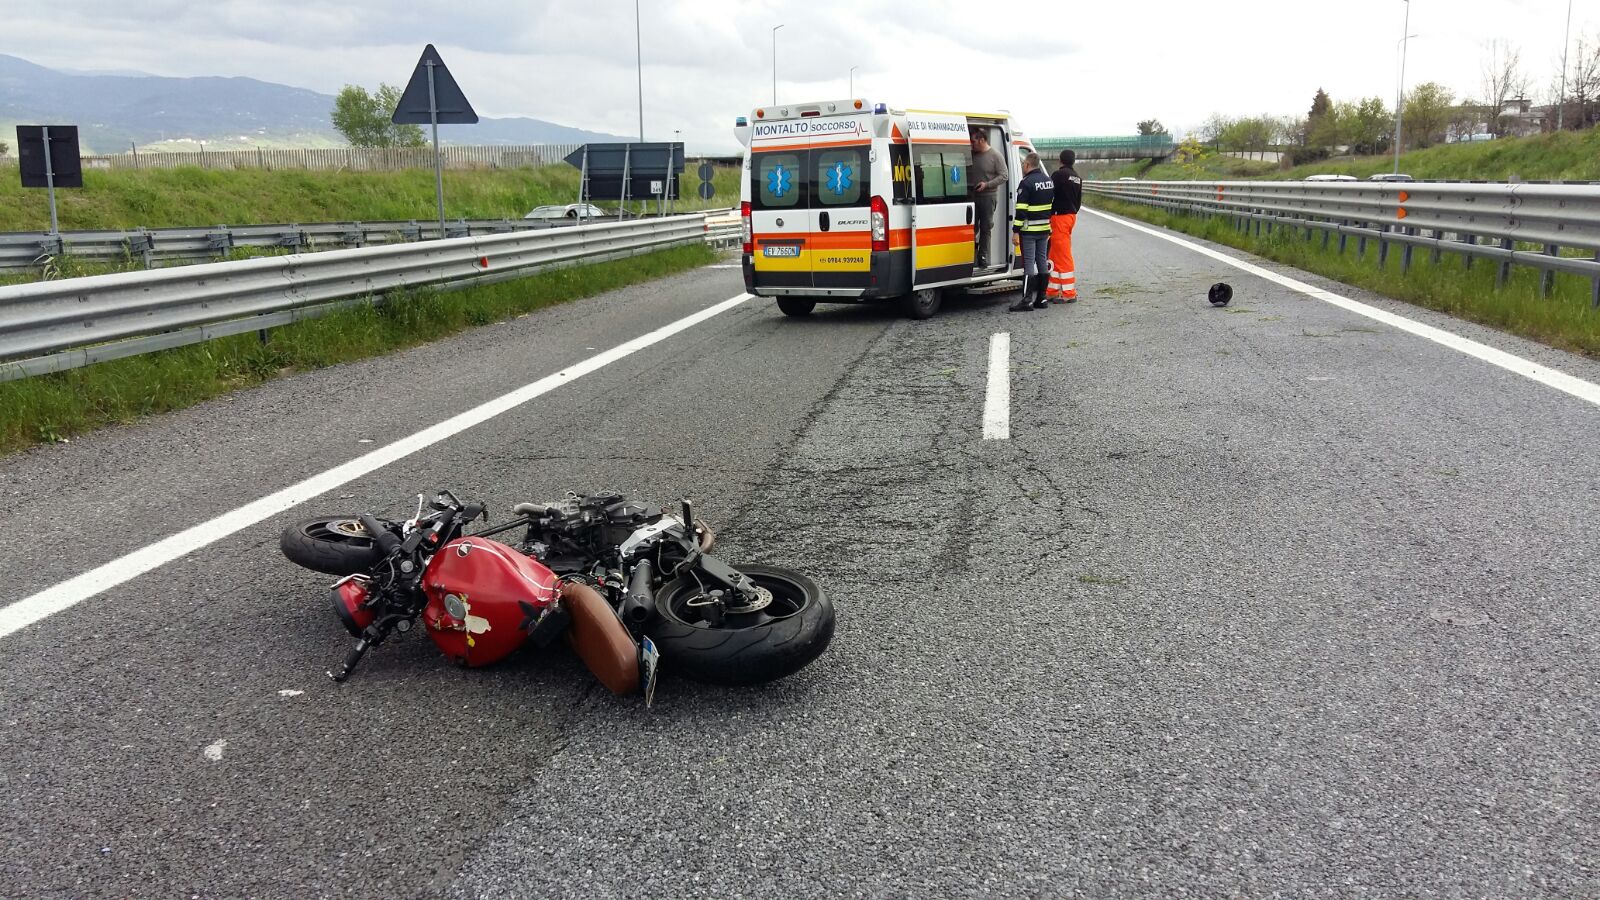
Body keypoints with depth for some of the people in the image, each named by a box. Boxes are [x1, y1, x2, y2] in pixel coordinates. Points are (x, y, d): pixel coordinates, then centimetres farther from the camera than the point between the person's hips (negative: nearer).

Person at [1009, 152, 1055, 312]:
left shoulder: (1027, 183, -14)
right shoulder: (1049, 181, 12)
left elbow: (1021, 210, -18)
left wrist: (1016, 230, -15)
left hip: (1029, 230, -8)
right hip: (1044, 229, 8)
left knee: (1028, 263, -7)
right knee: (1042, 261, 11)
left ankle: (1027, 300, -9)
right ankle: (1041, 298, 15)